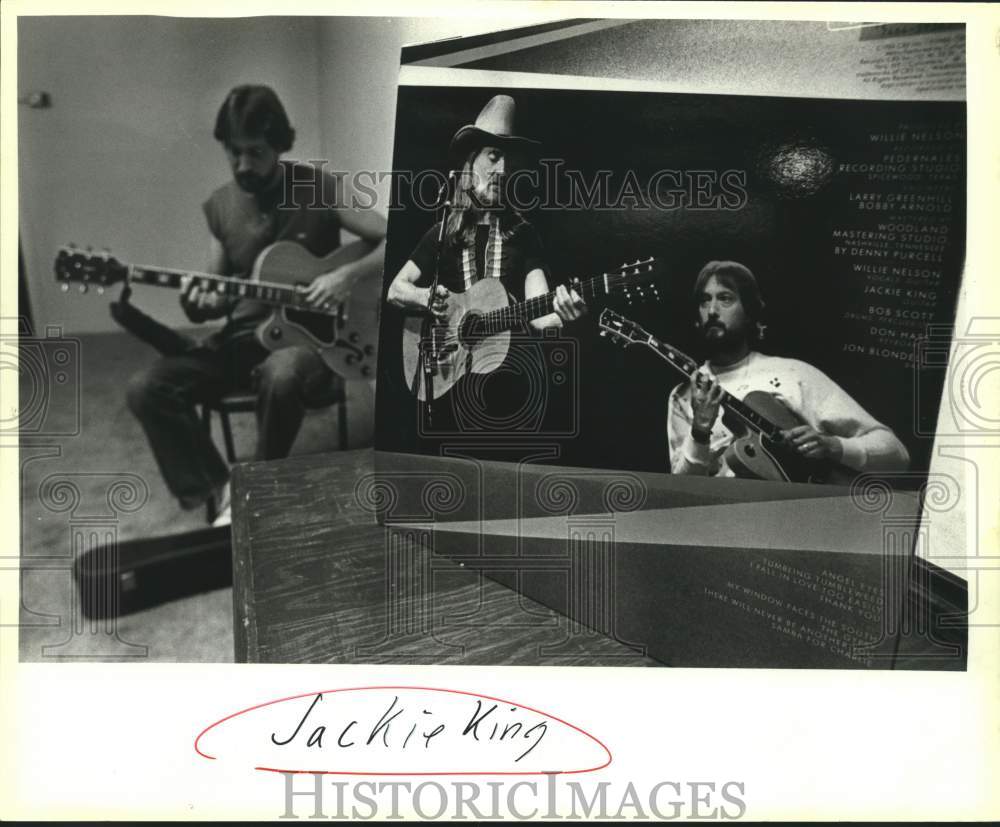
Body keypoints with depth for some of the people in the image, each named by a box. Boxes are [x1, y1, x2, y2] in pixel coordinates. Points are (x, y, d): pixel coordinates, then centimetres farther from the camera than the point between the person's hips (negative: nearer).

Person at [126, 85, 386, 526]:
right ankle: (222, 491, -9)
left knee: (281, 375, -40)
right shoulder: (218, 206, 8)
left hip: (309, 333, -4)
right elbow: (221, 295, 11)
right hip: (242, 335, 5)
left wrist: (347, 275, -21)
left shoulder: (318, 188, -5)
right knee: (146, 389, -17)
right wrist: (200, 305, -13)